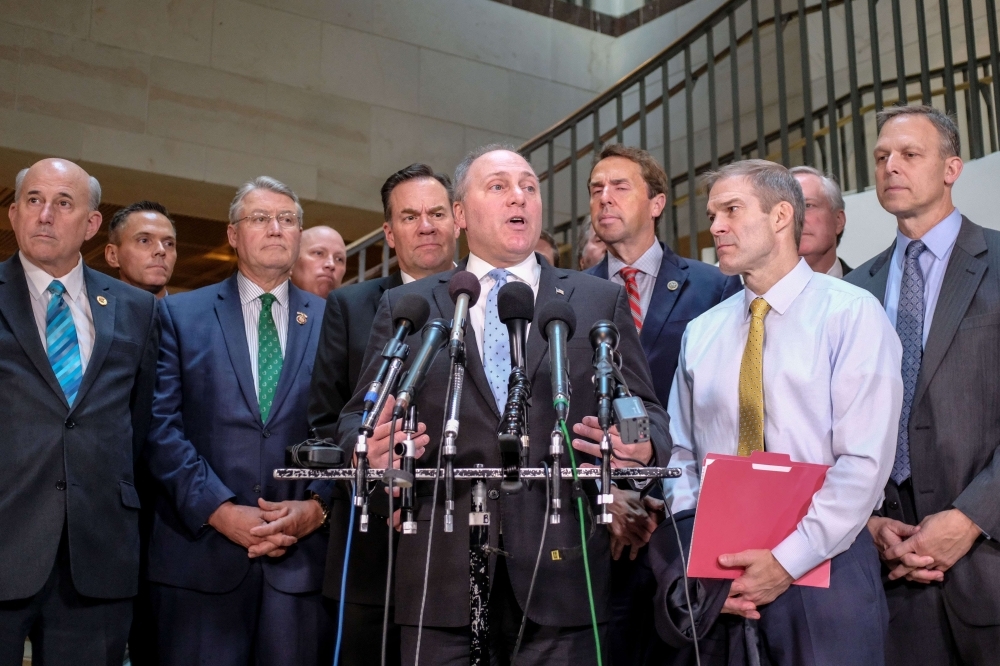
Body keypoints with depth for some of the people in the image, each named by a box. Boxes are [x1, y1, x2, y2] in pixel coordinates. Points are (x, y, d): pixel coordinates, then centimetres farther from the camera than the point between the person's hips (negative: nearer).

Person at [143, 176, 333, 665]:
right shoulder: (181, 313, 7)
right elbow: (161, 424, -2)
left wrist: (317, 506, -9)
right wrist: (220, 510, -11)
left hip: (303, 555, 1)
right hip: (201, 554, -1)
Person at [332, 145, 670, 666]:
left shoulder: (601, 301, 11)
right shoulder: (405, 305, 11)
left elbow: (644, 409, 9)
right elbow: (359, 413, 9)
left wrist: (643, 447, -14)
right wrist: (371, 449, -13)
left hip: (560, 565, 0)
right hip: (441, 571, 0)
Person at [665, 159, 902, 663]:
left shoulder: (852, 313, -5)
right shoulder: (701, 332, 9)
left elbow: (865, 461, -12)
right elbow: (681, 455, 8)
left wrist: (787, 559, -16)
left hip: (822, 567, -3)